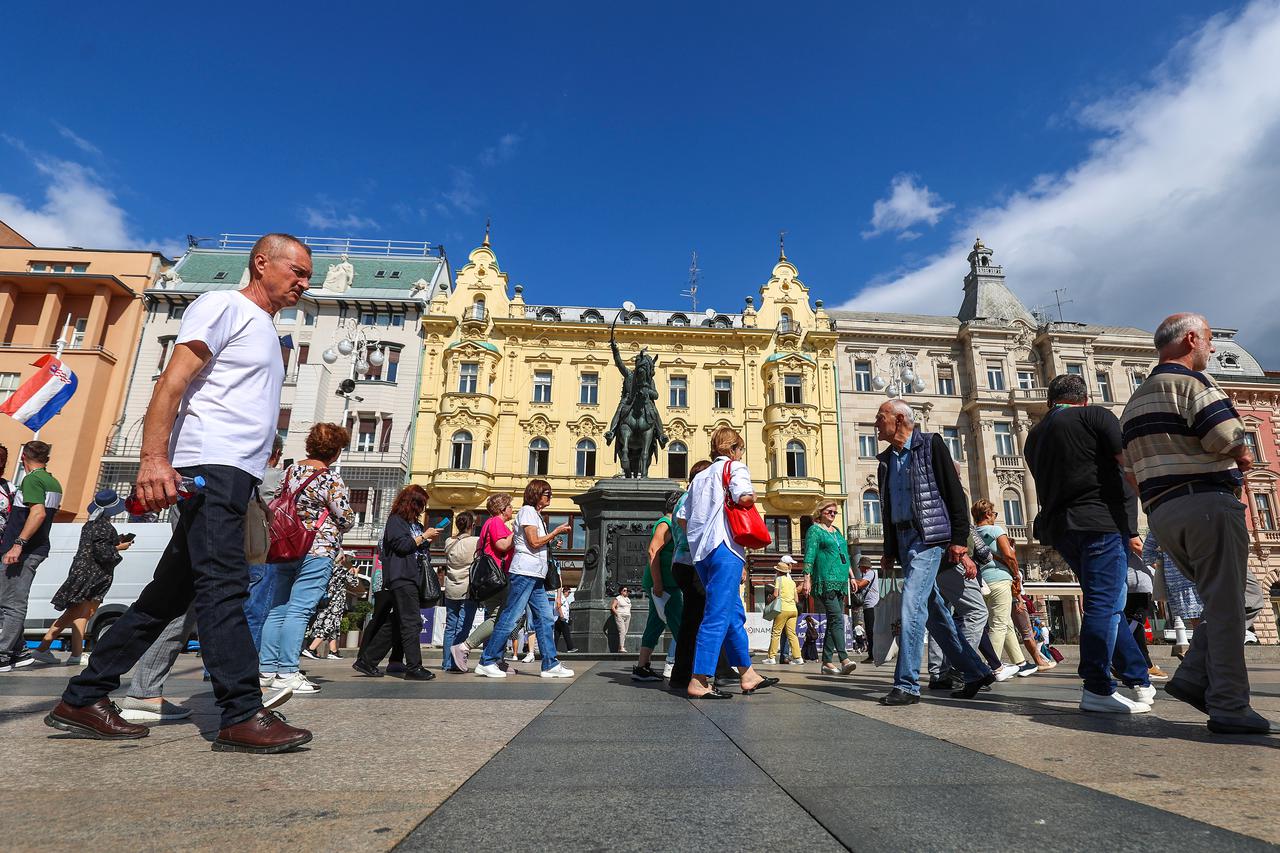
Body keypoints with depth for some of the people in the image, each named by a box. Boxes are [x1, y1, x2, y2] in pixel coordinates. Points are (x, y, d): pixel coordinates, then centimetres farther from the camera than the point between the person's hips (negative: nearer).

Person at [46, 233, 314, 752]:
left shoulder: (265, 330, 26)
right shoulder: (223, 306, 0)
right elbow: (171, 383, -12)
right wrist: (153, 457, -22)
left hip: (236, 475, 9)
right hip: (212, 465, -9)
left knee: (169, 593, 11)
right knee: (224, 584, -13)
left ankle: (82, 700, 21)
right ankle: (242, 717, -12)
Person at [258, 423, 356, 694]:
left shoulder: (291, 471, 8)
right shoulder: (331, 478, -13)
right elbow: (347, 519, -10)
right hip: (317, 551, -7)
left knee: (277, 609, 11)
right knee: (299, 611, -5)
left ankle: (266, 668, 17)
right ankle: (287, 673, -2)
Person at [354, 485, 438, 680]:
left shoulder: (414, 523, 23)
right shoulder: (396, 520, -3)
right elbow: (402, 545, -15)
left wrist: (429, 538, 8)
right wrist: (425, 536, -8)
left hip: (412, 578, 9)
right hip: (402, 578, -9)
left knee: (393, 623, 10)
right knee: (412, 622, -11)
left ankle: (367, 661, 17)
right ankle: (413, 667, -10)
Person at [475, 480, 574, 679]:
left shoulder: (536, 514, 23)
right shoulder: (527, 510, -6)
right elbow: (534, 542, -14)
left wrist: (554, 535, 12)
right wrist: (556, 532, -5)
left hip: (535, 575, 10)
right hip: (524, 572, -10)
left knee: (545, 618, 6)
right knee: (510, 618, -7)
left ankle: (550, 664, 8)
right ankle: (487, 662, 1)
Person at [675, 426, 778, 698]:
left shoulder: (700, 476, 22)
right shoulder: (735, 467, 3)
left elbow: (681, 516, 16)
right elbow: (743, 497, -17)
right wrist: (753, 496, 4)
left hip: (700, 552, 8)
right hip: (724, 547, -8)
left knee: (735, 613, 15)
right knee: (718, 615, -8)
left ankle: (748, 675, 21)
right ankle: (698, 682, -10)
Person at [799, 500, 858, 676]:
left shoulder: (837, 531, 23)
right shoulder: (814, 530, 1)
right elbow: (809, 556, -7)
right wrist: (807, 579, -14)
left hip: (840, 582, 8)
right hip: (825, 581, -8)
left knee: (833, 621, 6)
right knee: (836, 618, -18)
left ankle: (827, 661, 9)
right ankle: (844, 659, -24)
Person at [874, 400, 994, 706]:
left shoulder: (930, 445, -3)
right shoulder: (886, 460, 16)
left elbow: (955, 492, -8)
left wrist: (959, 539, -13)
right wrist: (889, 551, 17)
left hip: (929, 537, -8)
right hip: (903, 539, 8)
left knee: (912, 604, -16)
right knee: (933, 611, 10)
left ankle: (907, 684, -13)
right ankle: (976, 672, 23)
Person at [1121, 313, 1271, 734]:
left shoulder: (1136, 400, 22)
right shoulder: (1189, 380, -4)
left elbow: (1134, 473, 21)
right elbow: (1228, 437, -17)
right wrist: (1242, 456, 6)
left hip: (1162, 514, 8)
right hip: (1207, 503, -8)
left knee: (1244, 597, 16)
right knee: (1226, 605, -3)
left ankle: (1193, 677, 7)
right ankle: (1229, 706, -1)